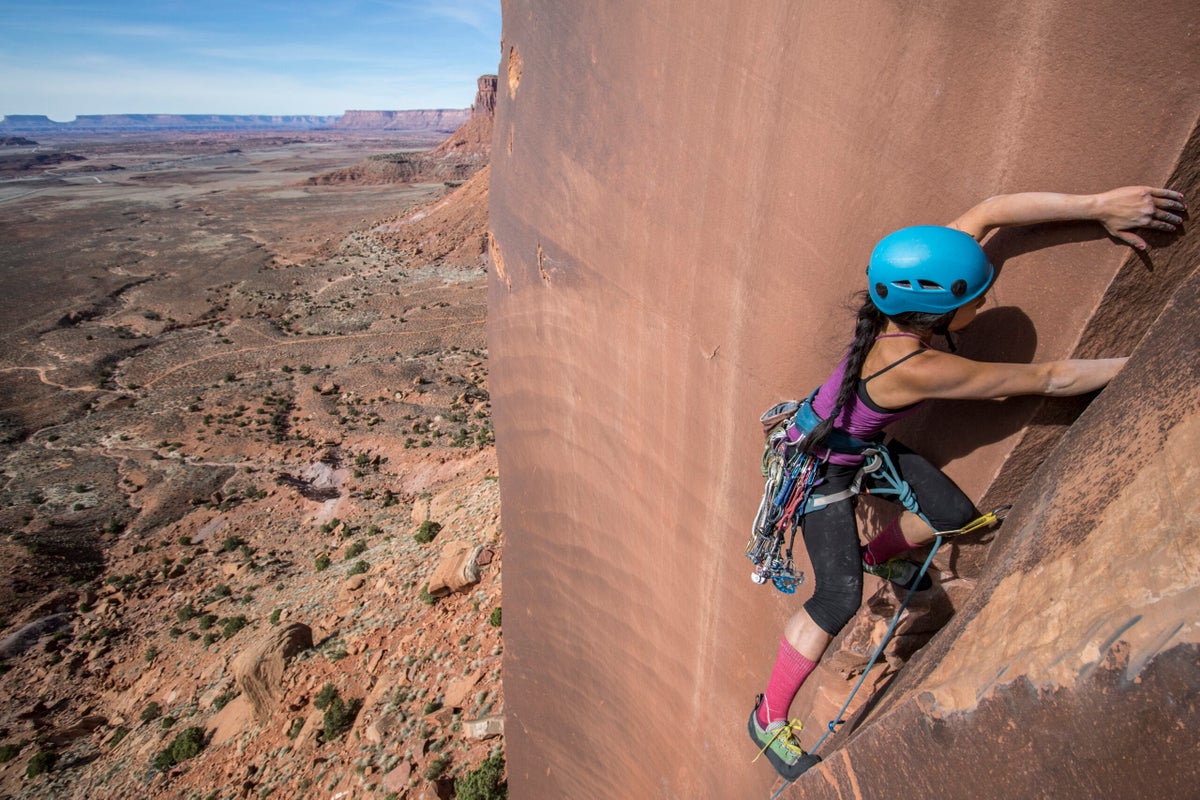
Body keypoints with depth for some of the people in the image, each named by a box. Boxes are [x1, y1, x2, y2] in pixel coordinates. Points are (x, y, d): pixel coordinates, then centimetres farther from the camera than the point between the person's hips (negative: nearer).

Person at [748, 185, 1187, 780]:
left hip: (862, 442, 9)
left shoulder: (903, 294, -18)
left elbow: (988, 211, -10)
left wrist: (1098, 205, -15)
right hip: (820, 463, -8)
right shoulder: (918, 368, -37)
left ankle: (878, 554, 46)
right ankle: (769, 717, 9)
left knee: (953, 513, 12)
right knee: (838, 598, -11)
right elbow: (1049, 379, -26)